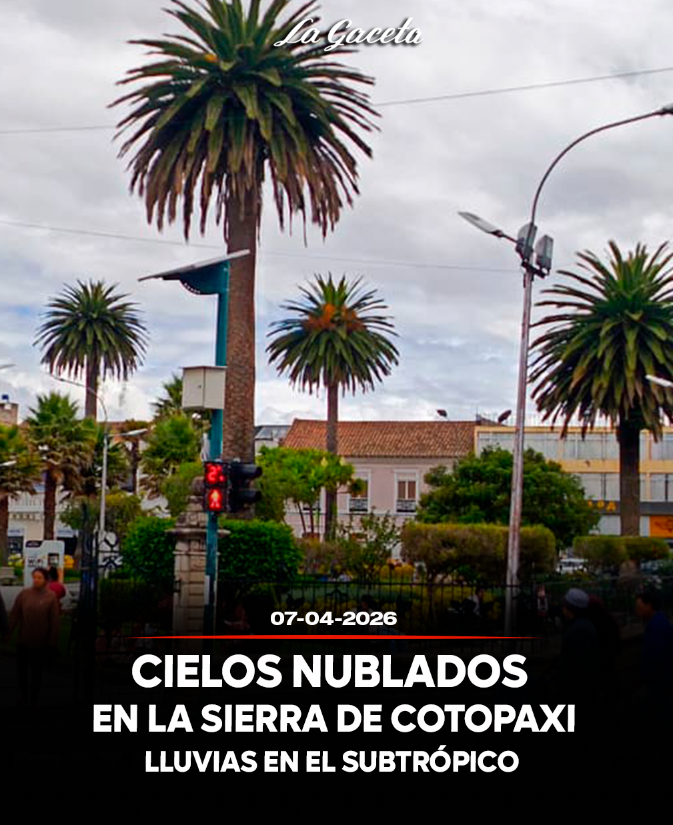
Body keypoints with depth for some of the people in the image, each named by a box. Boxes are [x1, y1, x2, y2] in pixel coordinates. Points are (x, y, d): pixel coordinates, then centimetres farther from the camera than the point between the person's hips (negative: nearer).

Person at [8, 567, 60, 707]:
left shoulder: (51, 596, -9)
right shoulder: (24, 593, -3)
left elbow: (55, 620, -8)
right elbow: (15, 614, -1)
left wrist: (53, 641, -9)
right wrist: (8, 632, -5)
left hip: (41, 642, -2)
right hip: (23, 640, 2)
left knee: (36, 672, 11)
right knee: (22, 669, 12)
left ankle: (33, 700, 25)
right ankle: (24, 698, 30)